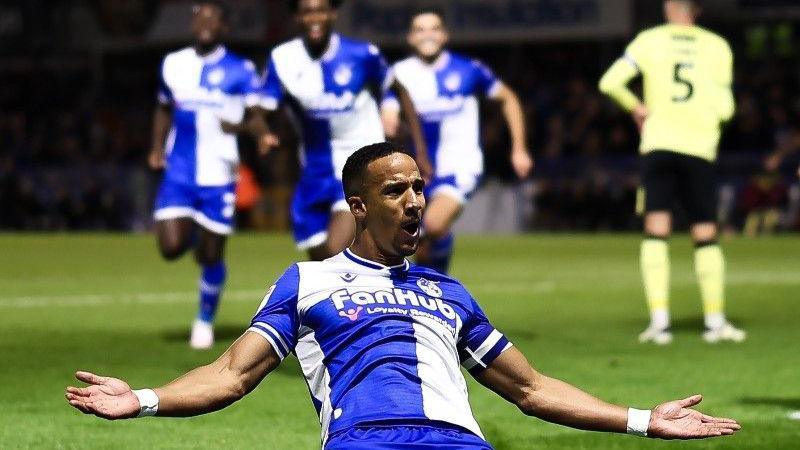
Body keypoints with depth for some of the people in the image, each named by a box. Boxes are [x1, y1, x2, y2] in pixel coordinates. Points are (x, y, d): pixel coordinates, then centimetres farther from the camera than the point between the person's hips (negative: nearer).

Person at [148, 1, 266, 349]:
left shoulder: (239, 71, -4)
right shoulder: (173, 65, 8)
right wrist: (157, 148, 15)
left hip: (218, 175, -3)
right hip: (179, 173, 3)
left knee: (210, 255, 3)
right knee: (171, 247, -12)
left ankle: (206, 320, 26)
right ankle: (192, 235, 25)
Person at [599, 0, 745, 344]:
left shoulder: (649, 41, 4)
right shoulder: (717, 47, 5)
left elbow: (610, 83, -4)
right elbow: (725, 109, 3)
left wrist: (635, 107, 13)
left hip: (658, 143, 0)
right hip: (700, 147, 0)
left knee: (656, 231, 0)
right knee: (706, 236, 9)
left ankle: (659, 321, -9)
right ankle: (715, 321, 11)